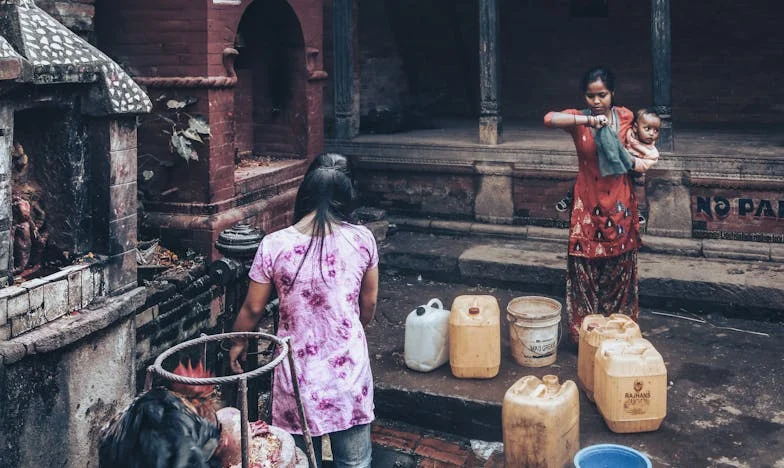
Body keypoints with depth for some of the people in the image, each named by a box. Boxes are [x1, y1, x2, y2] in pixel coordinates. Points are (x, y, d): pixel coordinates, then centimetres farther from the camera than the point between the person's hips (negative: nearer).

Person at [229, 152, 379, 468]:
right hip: (348, 367, 1)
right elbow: (368, 305, 3)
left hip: (299, 371, 0)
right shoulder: (362, 239, -9)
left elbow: (253, 309, -2)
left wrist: (239, 343, 18)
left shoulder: (274, 246, -12)